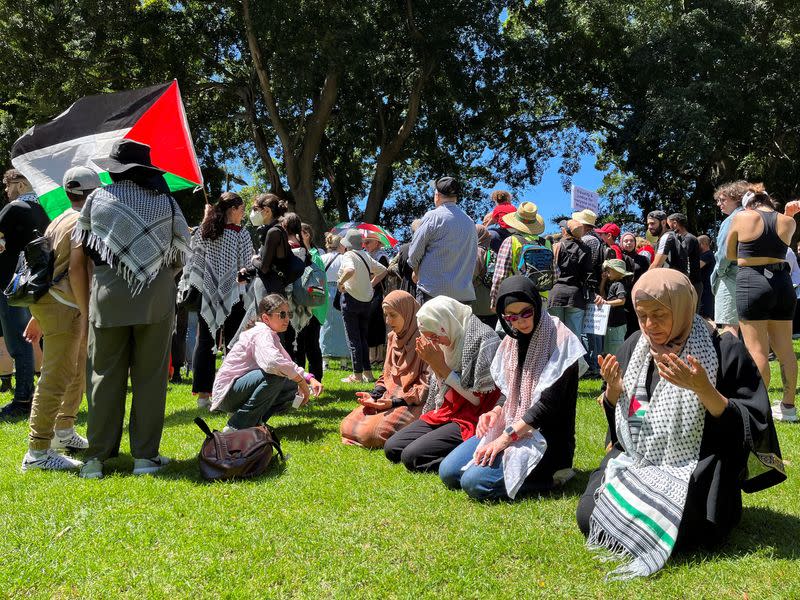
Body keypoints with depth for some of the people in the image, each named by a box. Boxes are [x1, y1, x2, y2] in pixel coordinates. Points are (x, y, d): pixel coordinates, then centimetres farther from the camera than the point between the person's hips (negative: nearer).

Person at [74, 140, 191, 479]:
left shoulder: (97, 199, 3)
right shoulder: (166, 203, 1)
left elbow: (81, 249, 7)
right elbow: (180, 256, 3)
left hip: (108, 297, 1)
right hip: (156, 299, -1)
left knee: (104, 375, 8)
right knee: (150, 377, 5)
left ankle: (97, 456, 11)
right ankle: (145, 455, 8)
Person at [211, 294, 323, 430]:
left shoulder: (271, 335, 14)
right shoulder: (261, 333, -18)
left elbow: (289, 363, 23)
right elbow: (272, 362, -39)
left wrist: (310, 379, 5)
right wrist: (301, 381, -26)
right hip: (227, 392, -10)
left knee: (292, 387, 4)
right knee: (276, 375, -31)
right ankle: (236, 426, -21)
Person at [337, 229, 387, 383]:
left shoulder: (348, 255, -13)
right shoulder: (366, 256, 9)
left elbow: (350, 270, -34)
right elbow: (383, 270, 18)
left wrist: (340, 282, -20)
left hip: (351, 299, -7)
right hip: (366, 300, 7)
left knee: (353, 338, -1)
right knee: (363, 337, 14)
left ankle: (357, 375, 1)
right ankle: (367, 372, 16)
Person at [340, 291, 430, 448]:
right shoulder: (392, 337, 15)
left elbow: (427, 385, -15)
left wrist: (394, 402, -19)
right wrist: (373, 395, 1)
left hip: (412, 404, -7)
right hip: (388, 398, 8)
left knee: (373, 432, -26)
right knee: (348, 426, -8)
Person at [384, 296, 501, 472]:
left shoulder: (484, 341, -15)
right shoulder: (452, 341, 8)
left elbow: (477, 398, -16)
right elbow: (443, 388, 12)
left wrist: (442, 367, -15)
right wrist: (433, 364, -6)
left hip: (471, 419, -9)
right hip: (445, 412, 9)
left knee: (412, 457, -21)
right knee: (391, 448, 0)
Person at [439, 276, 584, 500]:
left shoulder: (559, 340, -14)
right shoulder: (512, 341, 10)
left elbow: (549, 402, -20)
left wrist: (506, 437, -21)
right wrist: (496, 412, -4)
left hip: (545, 437, -8)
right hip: (508, 427, 8)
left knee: (474, 482, -23)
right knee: (448, 472, -4)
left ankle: (549, 476, -4)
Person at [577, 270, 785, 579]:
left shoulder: (724, 351, -12)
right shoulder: (635, 346, 3)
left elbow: (752, 429, -15)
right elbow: (616, 412, 13)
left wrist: (702, 389, -29)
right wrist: (613, 389, -10)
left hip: (693, 471, -4)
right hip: (634, 461, 5)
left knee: (654, 525, -26)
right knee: (588, 517, -13)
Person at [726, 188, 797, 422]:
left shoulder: (742, 217, -1)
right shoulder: (788, 221, 6)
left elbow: (730, 255, 9)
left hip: (752, 282, -4)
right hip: (782, 283, 4)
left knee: (757, 350, -2)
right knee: (785, 349, 11)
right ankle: (788, 406, 19)